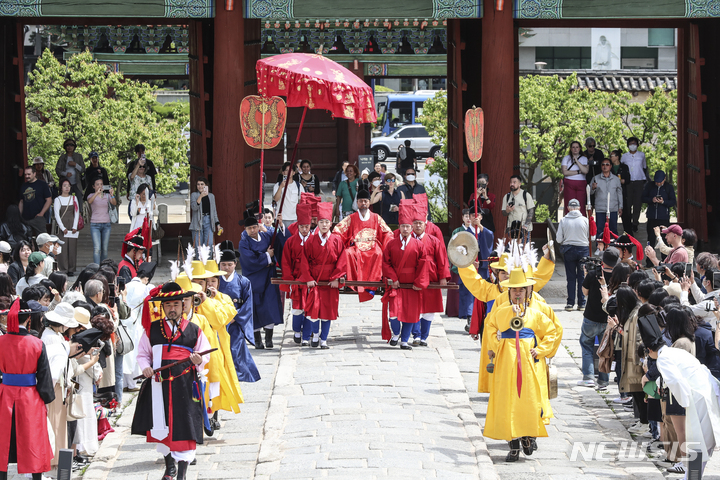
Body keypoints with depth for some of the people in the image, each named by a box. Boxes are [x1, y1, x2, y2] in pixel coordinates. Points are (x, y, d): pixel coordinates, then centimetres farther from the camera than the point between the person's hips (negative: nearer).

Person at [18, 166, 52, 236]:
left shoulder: (42, 185, 1)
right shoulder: (23, 187, 16)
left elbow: (49, 200, -2)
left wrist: (41, 213, -11)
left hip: (37, 217, -5)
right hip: (25, 219, 5)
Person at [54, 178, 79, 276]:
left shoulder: (74, 198, 11)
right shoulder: (58, 199, 3)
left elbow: (77, 213, 8)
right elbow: (57, 215, -2)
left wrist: (75, 227, -3)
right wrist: (63, 228, -10)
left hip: (72, 226, 2)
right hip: (62, 225, -2)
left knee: (72, 247, -1)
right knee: (62, 248, -7)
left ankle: (71, 269, 3)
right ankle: (63, 269, -3)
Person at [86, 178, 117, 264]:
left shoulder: (107, 196, 8)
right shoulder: (92, 196, 2)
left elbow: (114, 203, -10)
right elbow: (89, 201, -21)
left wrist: (112, 195, -30)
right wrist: (97, 193, -37)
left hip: (106, 224, 3)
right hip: (95, 225, -3)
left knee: (104, 249, 5)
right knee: (97, 249, -13)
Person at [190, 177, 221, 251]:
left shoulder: (211, 196, 15)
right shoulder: (194, 195, 5)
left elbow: (214, 211, 18)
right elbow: (194, 207, -11)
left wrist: (218, 224, 12)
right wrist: (201, 196, -21)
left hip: (208, 221, 2)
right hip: (197, 222, -2)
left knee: (209, 244, -12)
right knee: (198, 246, -6)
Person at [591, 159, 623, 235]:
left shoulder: (616, 179, 9)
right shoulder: (596, 178, 5)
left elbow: (619, 193, 14)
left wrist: (620, 207, 11)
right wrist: (593, 188, -19)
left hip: (613, 209, 1)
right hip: (600, 209, -1)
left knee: (613, 230, 3)